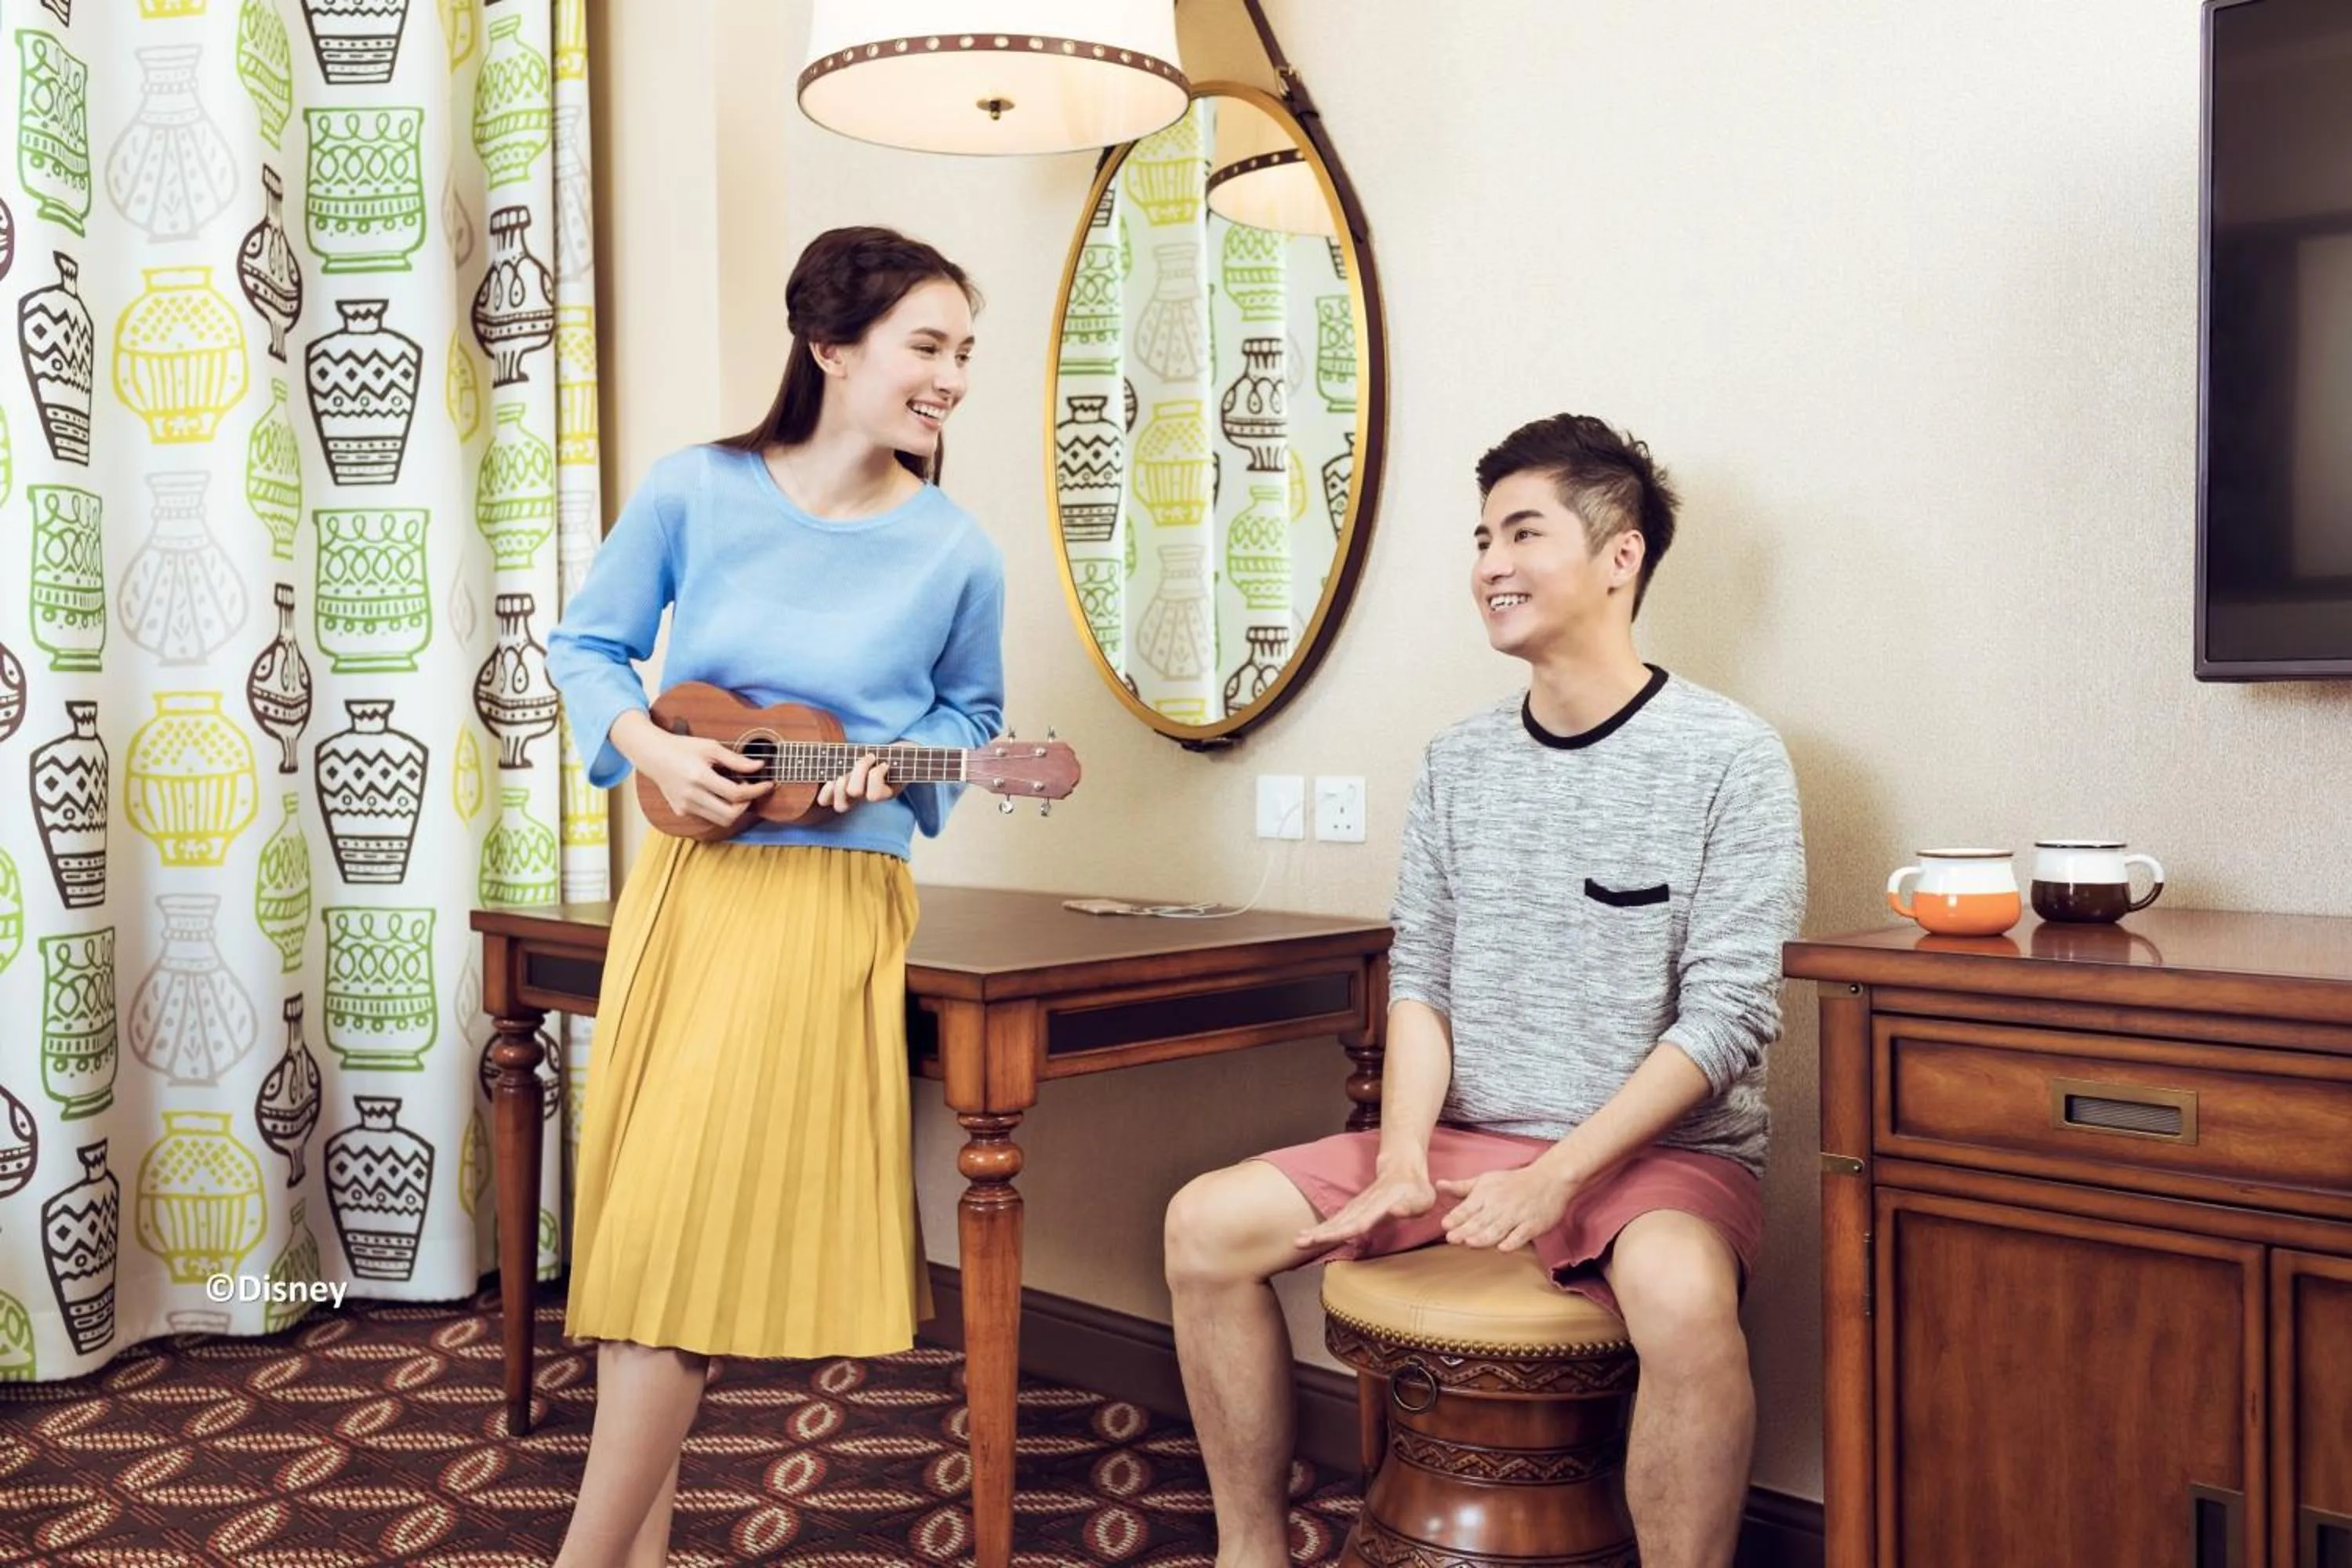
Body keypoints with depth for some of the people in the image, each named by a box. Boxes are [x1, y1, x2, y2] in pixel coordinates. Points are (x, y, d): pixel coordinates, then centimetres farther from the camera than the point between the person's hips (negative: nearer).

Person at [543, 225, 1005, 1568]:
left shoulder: (955, 552, -5)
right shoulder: (695, 490, -3)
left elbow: (970, 713, 11)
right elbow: (588, 646, 7)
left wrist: (893, 767, -10)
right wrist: (652, 748, -11)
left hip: (831, 897, -3)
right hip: (683, 880, 3)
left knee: (698, 1213, -6)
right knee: (637, 1200, 8)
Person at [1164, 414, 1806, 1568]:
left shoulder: (1728, 758, -8)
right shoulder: (1459, 760, 8)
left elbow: (1726, 1017, -13)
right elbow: (1419, 983, 5)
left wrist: (1556, 1178, -20)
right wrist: (1404, 1154, -11)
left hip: (1662, 1150, -5)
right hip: (1469, 1140, 5)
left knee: (1680, 1293, -38)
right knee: (1207, 1224, -7)